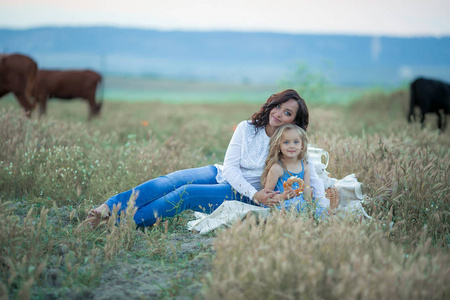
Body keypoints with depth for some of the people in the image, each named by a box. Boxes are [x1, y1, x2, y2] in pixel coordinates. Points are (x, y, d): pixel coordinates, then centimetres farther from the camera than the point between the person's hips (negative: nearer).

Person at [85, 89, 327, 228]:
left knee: (187, 193, -30)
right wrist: (255, 195, -20)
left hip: (241, 195, -3)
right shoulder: (247, 128, 1)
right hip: (220, 174, 3)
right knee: (169, 182, -25)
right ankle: (107, 208, -33)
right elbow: (230, 166, -6)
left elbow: (315, 182, 2)